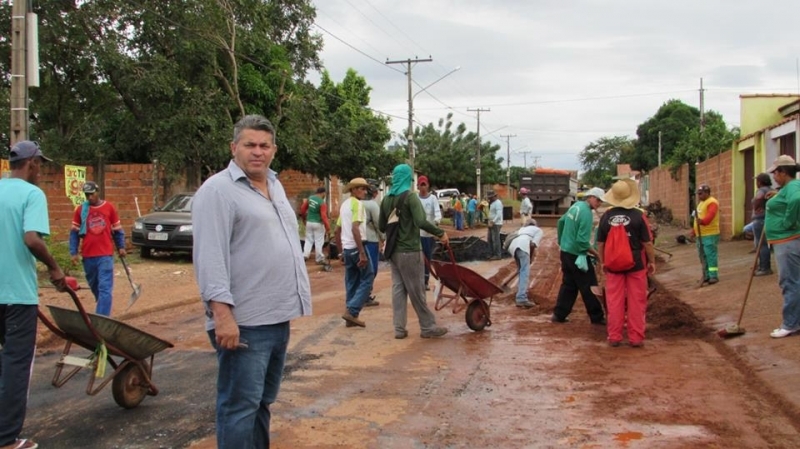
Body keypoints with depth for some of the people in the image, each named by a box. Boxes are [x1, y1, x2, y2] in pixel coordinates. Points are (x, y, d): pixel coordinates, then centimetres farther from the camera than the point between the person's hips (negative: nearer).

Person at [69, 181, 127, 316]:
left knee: (105, 288, -10)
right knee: (94, 287, 16)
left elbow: (117, 229, 10)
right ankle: (103, 312, 36)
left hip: (105, 254, -2)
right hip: (88, 255, 2)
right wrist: (73, 252, -2)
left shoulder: (109, 207, 1)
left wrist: (121, 247, 6)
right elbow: (74, 232, 4)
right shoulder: (80, 210, 2)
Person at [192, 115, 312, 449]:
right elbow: (210, 256, -20)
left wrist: (293, 298, 21)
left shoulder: (274, 185, 15)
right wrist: (222, 312, -26)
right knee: (240, 405, -1)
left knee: (263, 401, 18)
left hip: (277, 316, 9)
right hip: (244, 321, -8)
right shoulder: (218, 190, -12)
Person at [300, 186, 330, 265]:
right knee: (319, 241, 2)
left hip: (309, 222, 5)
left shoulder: (310, 198, 1)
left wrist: (304, 217, 25)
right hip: (318, 224, -5)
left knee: (308, 239, 15)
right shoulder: (322, 203, -16)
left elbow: (302, 208, 8)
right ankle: (320, 259, 7)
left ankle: (305, 254, 5)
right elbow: (323, 216, -20)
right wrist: (328, 227, -17)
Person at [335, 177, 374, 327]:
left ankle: (351, 317, 13)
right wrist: (362, 252, -23)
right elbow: (355, 229, -22)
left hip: (347, 248, 9)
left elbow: (337, 230, 19)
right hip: (356, 247, -9)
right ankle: (351, 311, -8)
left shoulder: (344, 204, 16)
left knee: (351, 283, 12)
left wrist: (341, 251, 23)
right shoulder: (357, 203, -11)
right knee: (367, 279, -1)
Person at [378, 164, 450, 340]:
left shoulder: (386, 199, 9)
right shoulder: (410, 196, -11)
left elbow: (381, 226, 14)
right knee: (416, 291, 0)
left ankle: (399, 328, 10)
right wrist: (440, 233, -13)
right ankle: (428, 327, 9)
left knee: (398, 289, 9)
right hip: (409, 251, -6)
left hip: (393, 251, 6)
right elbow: (421, 222, -23)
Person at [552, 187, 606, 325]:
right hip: (576, 255, -9)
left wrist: (562, 241, 28)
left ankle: (559, 315, 16)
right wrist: (595, 253, -11)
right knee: (589, 287, 2)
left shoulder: (575, 205, 7)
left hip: (565, 252, 9)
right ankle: (597, 317, 11)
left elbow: (561, 222, 20)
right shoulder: (586, 213, -19)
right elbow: (582, 241, -23)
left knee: (568, 285, 15)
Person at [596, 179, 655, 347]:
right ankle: (636, 338, 10)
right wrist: (652, 261, 6)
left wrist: (602, 263, 16)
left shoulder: (606, 216, -2)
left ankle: (614, 337, 11)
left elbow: (600, 243, 4)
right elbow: (647, 242, -7)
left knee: (614, 301, 8)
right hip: (636, 264, -2)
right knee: (636, 302, 6)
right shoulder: (638, 215, -10)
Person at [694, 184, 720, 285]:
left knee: (710, 255, -9)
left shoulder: (712, 202, -12)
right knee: (703, 256, 12)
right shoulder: (701, 202, 20)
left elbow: (710, 215, -29)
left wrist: (703, 221, -46)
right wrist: (694, 230, 24)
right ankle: (707, 275, 20)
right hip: (700, 235, 10)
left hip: (710, 234, -10)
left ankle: (714, 276, -6)